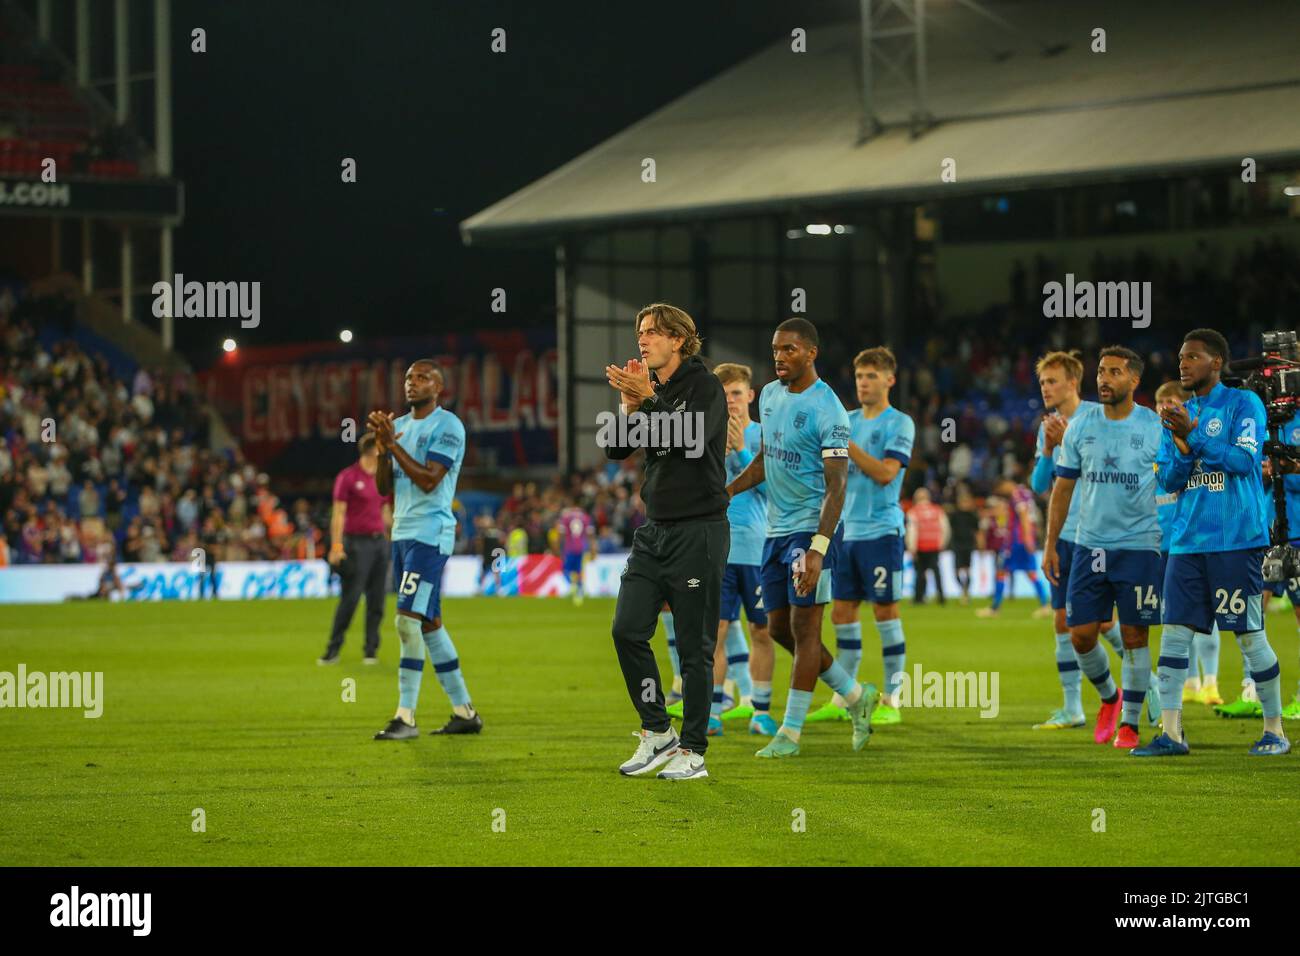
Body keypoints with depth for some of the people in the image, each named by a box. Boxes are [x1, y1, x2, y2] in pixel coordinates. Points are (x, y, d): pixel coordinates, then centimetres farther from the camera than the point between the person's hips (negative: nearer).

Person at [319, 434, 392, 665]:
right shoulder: (347, 477, -5)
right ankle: (333, 650, -1)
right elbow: (338, 513, -9)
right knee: (350, 598, -7)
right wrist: (336, 546, -15)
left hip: (379, 541, 6)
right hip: (357, 543, -6)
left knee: (377, 601, 4)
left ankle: (371, 650, 10)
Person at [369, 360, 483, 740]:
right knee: (429, 624, 10)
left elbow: (428, 481, -18)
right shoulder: (400, 426, 16)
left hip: (429, 534, -9)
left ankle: (406, 717, -12)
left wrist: (393, 443, -17)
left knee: (409, 621, -14)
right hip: (402, 533, 9)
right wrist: (382, 447, -3)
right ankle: (464, 711, 16)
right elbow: (383, 487, 13)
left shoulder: (448, 427, -9)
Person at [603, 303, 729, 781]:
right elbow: (615, 450, 5)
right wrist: (629, 404, -10)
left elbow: (693, 438, -24)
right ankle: (657, 733, 13)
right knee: (627, 630, 0)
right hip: (654, 529, 7)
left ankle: (692, 751, 5)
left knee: (694, 646, -2)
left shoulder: (705, 386, -9)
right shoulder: (647, 388, 12)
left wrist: (648, 398, -29)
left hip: (699, 530, -7)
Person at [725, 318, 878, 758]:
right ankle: (857, 696, 25)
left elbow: (836, 486, -20)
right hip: (777, 529, 9)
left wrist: (817, 548, -28)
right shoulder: (770, 395, 9)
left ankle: (790, 733, 2)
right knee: (780, 629, 10)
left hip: (812, 528, -9)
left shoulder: (827, 410, -16)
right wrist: (725, 493, 11)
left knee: (804, 628, -4)